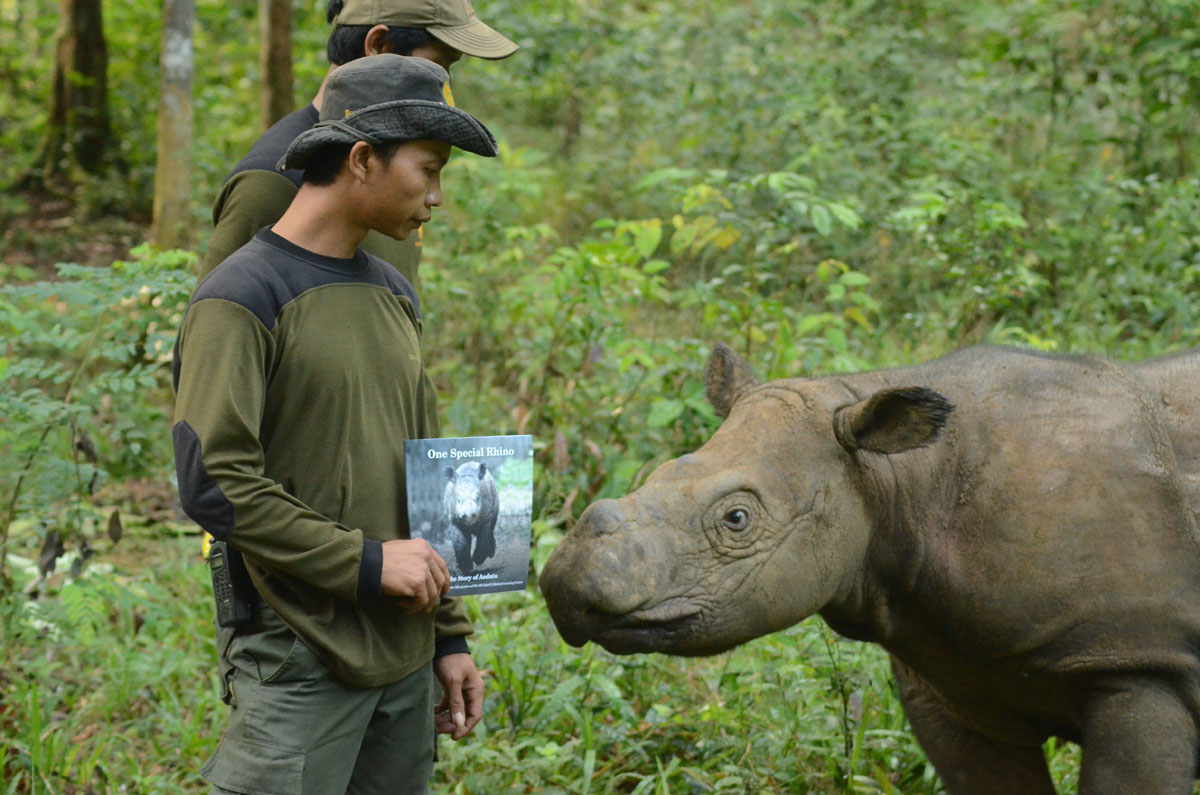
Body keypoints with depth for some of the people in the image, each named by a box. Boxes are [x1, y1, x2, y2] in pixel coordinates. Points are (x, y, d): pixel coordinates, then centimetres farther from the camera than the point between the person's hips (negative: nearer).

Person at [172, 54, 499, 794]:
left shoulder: (393, 295, 15)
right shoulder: (242, 298, -10)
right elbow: (214, 483, -17)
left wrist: (450, 635, 16)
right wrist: (366, 560, -15)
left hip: (404, 662, 7)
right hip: (303, 664, -7)